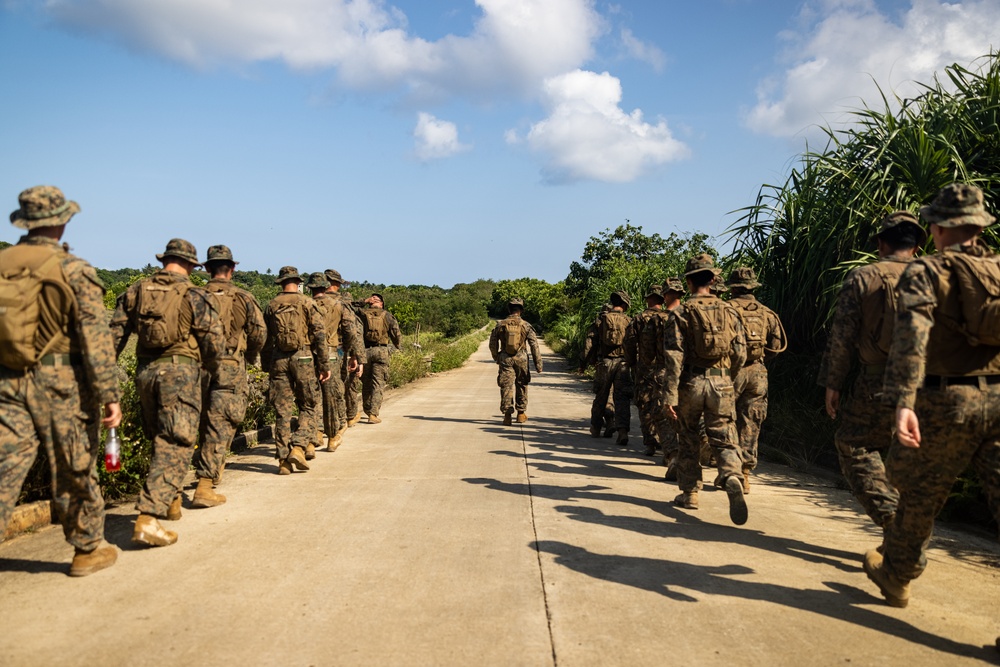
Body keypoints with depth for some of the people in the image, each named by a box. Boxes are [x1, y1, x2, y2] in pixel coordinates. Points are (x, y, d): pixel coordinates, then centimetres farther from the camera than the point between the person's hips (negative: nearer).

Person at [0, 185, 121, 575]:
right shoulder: (73, 271, -10)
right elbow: (95, 339, -14)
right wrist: (110, 395, -12)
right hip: (60, 384, -4)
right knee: (75, 473, 10)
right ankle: (87, 550, 25)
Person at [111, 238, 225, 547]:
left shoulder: (136, 291, 10)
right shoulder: (194, 295, -3)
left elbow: (114, 335, 7)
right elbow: (215, 342, -6)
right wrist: (212, 368, 14)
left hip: (145, 372, 5)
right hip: (179, 371, -5)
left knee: (160, 439, 22)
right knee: (174, 446, -5)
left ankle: (169, 501, 36)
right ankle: (147, 520, -15)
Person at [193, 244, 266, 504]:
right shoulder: (243, 298, -3)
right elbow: (259, 333, -3)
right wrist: (250, 356, 15)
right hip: (230, 368, -3)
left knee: (206, 423, 20)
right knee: (219, 428, -2)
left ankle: (210, 472, 33)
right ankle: (205, 487, -7)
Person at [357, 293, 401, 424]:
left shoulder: (362, 314, 6)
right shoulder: (387, 315, 6)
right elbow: (397, 334, 4)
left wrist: (363, 302, 17)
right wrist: (397, 346, 24)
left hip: (364, 351, 2)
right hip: (381, 351, -2)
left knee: (366, 383, 14)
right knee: (378, 383, -1)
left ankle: (367, 410, 25)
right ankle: (373, 414, -9)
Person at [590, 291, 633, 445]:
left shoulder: (602, 319, 0)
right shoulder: (628, 321, 1)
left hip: (605, 362, 1)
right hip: (623, 363, -1)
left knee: (601, 396, 15)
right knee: (622, 398, -1)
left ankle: (595, 427, 30)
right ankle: (623, 431, -13)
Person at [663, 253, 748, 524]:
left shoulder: (681, 313, -5)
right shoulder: (729, 311, 6)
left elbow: (674, 356, -11)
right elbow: (740, 354, 7)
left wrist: (670, 395, -11)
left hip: (690, 383, -2)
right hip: (721, 384, 2)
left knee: (689, 441, 13)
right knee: (724, 441, 5)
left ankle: (689, 493, 21)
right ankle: (733, 479, -22)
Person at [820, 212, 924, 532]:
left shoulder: (862, 277, -2)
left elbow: (842, 335, -4)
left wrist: (833, 385, 2)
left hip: (877, 386, -4)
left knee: (854, 448, 9)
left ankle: (893, 521, -5)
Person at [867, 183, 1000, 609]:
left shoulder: (927, 271, -5)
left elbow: (912, 334, -21)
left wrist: (903, 402, -28)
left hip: (948, 401, -4)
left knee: (919, 495, 14)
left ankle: (896, 575, 34)